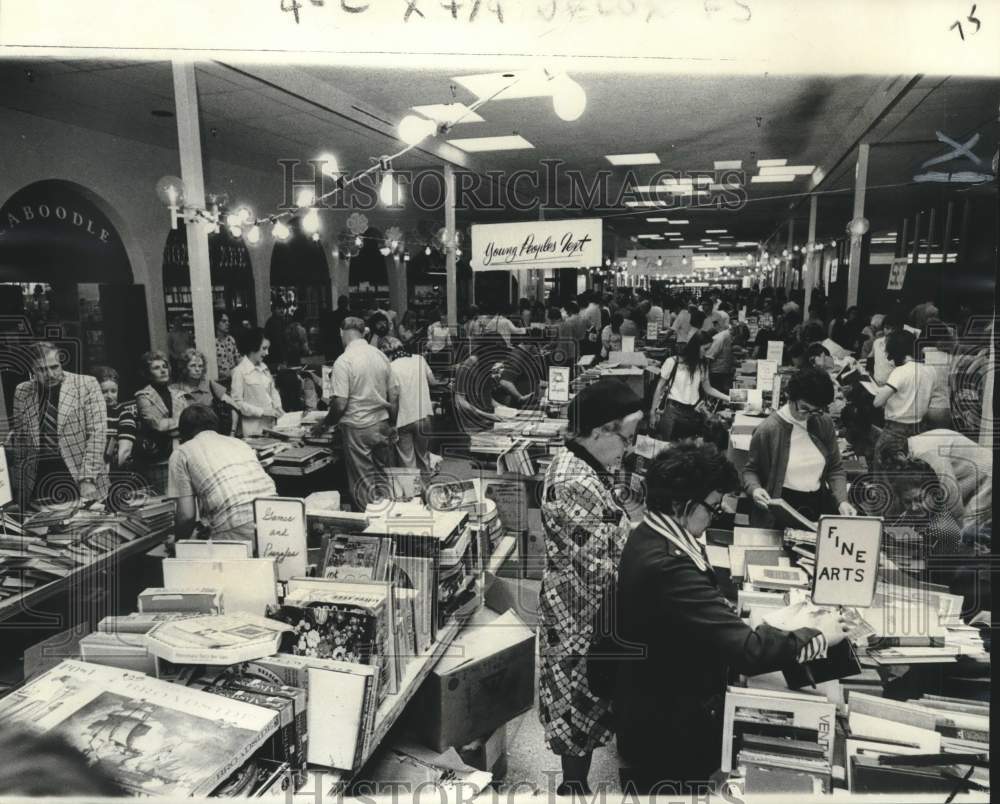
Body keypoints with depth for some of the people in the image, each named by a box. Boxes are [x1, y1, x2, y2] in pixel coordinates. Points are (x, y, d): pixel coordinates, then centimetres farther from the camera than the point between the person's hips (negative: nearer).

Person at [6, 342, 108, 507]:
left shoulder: (87, 385, -3)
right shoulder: (22, 391, 8)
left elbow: (97, 433, -7)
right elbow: (18, 436, 16)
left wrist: (87, 479, -14)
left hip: (76, 477, -3)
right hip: (36, 483, 3)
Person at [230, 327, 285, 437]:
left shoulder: (264, 368, 11)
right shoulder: (239, 371, -8)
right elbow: (237, 403, -10)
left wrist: (278, 407, 3)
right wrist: (262, 411, -14)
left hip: (270, 424, 6)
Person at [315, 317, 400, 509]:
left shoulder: (344, 361, -13)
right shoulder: (380, 355, 3)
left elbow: (340, 404, -16)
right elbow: (394, 394, 7)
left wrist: (324, 424, 1)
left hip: (357, 428, -5)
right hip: (382, 425, 5)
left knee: (363, 483, 5)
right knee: (384, 478, 15)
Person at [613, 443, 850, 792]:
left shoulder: (650, 539, -2)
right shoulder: (665, 566, -32)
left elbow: (713, 611, 5)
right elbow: (747, 650, -29)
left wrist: (786, 624, -3)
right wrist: (818, 637, -13)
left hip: (661, 706, 8)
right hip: (669, 731, -8)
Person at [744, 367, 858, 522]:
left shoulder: (825, 423, 5)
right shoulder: (768, 429, -9)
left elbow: (835, 469, 12)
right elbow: (750, 470, 4)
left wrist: (842, 501, -5)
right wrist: (754, 488, -18)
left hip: (820, 502, 5)